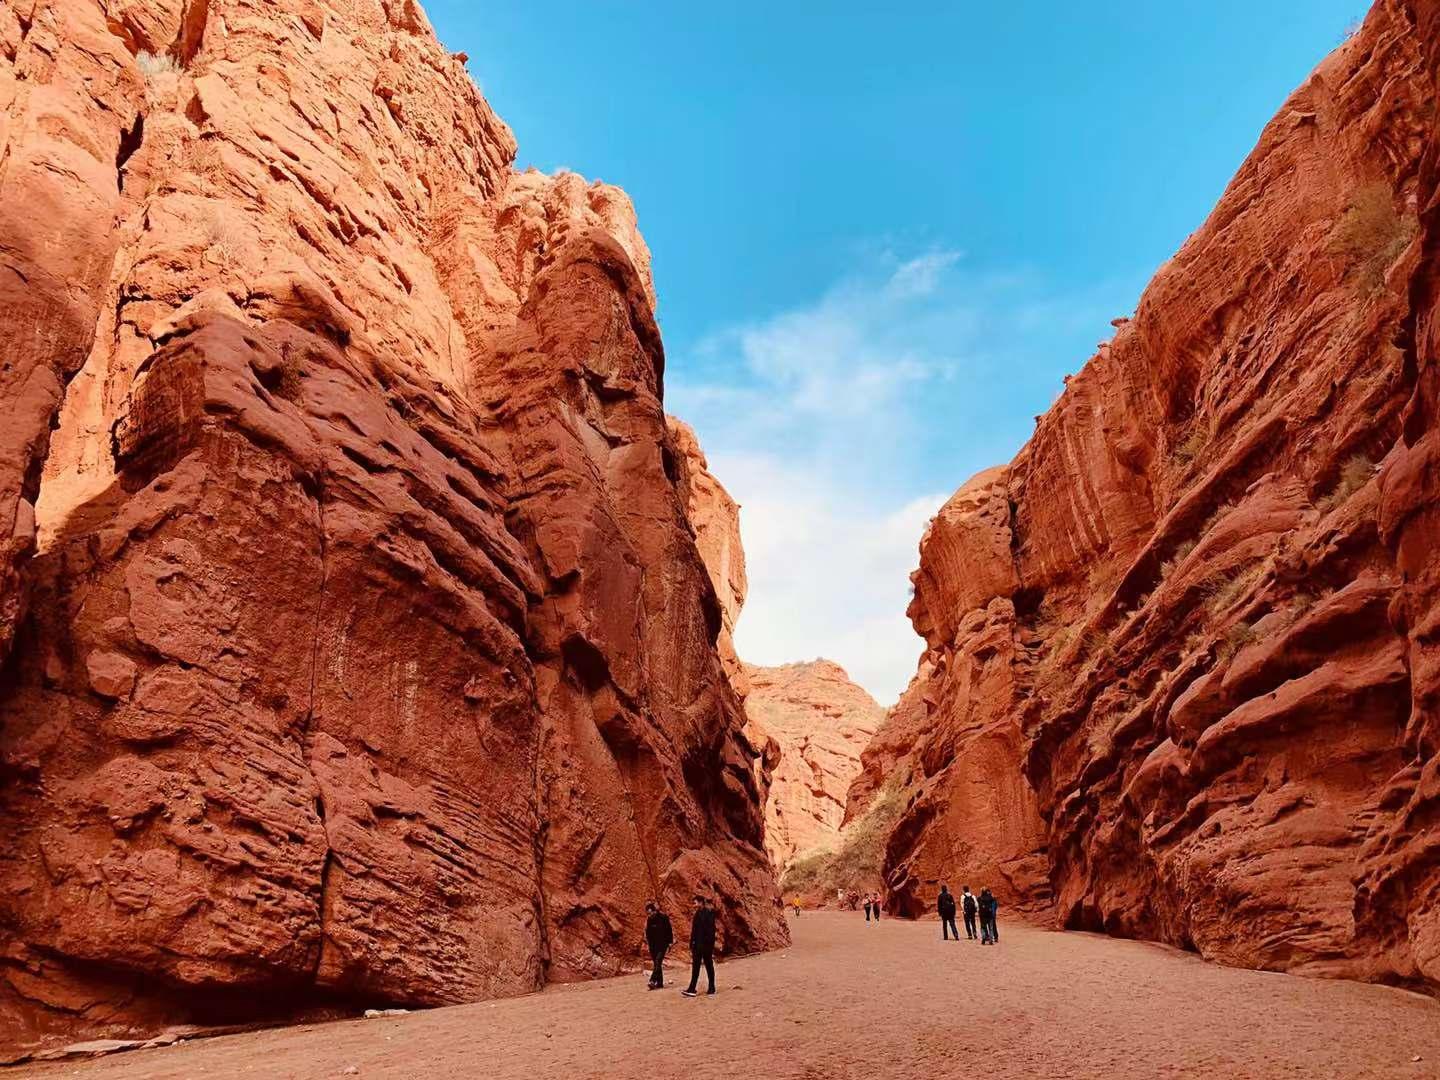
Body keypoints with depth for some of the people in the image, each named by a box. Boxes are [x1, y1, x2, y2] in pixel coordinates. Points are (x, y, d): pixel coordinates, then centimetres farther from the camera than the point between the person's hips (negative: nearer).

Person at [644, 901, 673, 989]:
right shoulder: (649, 920, 4)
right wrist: (648, 943, 10)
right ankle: (659, 982, 14)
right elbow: (647, 932, 13)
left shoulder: (663, 917, -10)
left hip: (662, 944, -5)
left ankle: (653, 981, -27)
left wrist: (670, 942, -6)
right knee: (657, 964, 7)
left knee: (658, 962, -17)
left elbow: (669, 930, -6)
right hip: (653, 945, 5)